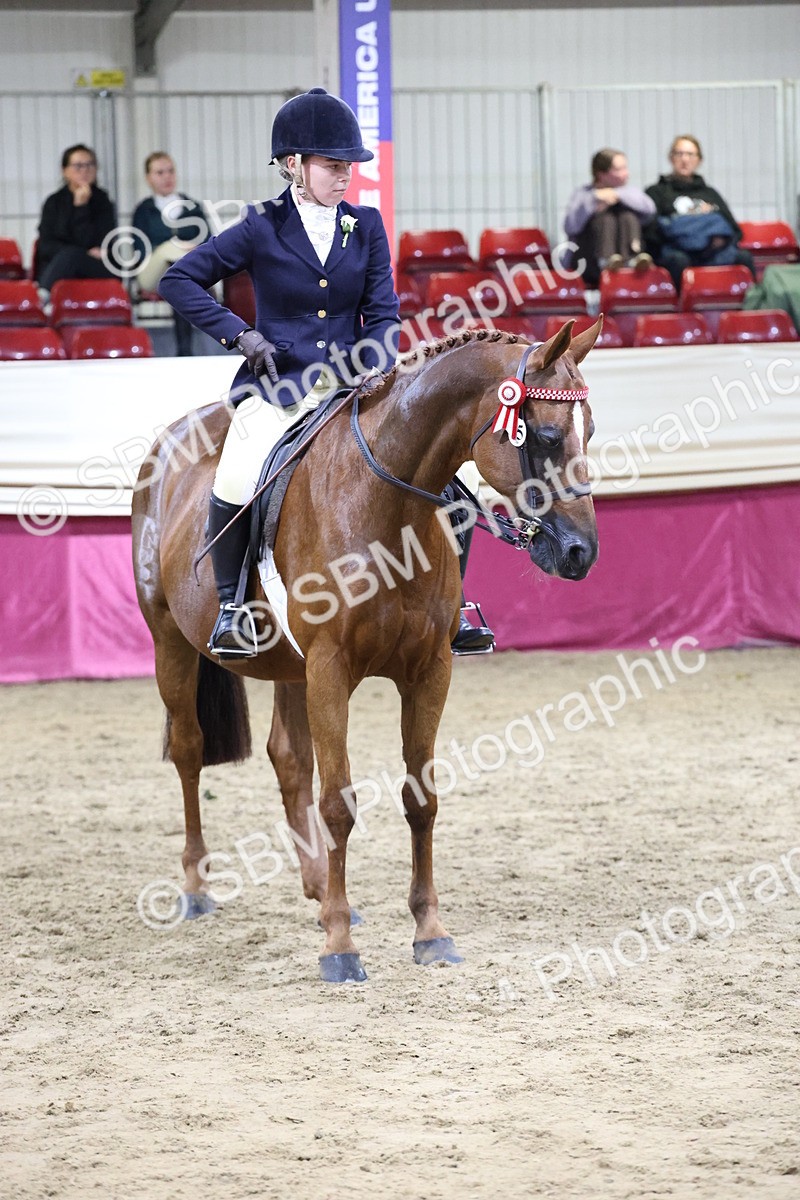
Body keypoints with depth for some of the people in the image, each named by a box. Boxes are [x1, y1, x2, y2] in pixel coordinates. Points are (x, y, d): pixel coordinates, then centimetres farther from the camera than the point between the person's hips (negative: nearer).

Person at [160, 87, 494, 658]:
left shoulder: (366, 227, 8)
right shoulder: (262, 229, -1)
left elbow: (382, 312, 7)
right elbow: (179, 279, 2)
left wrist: (378, 379, -11)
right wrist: (239, 333, -9)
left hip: (351, 388, 4)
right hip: (278, 386, -3)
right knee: (236, 484, -30)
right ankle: (231, 607, -9)